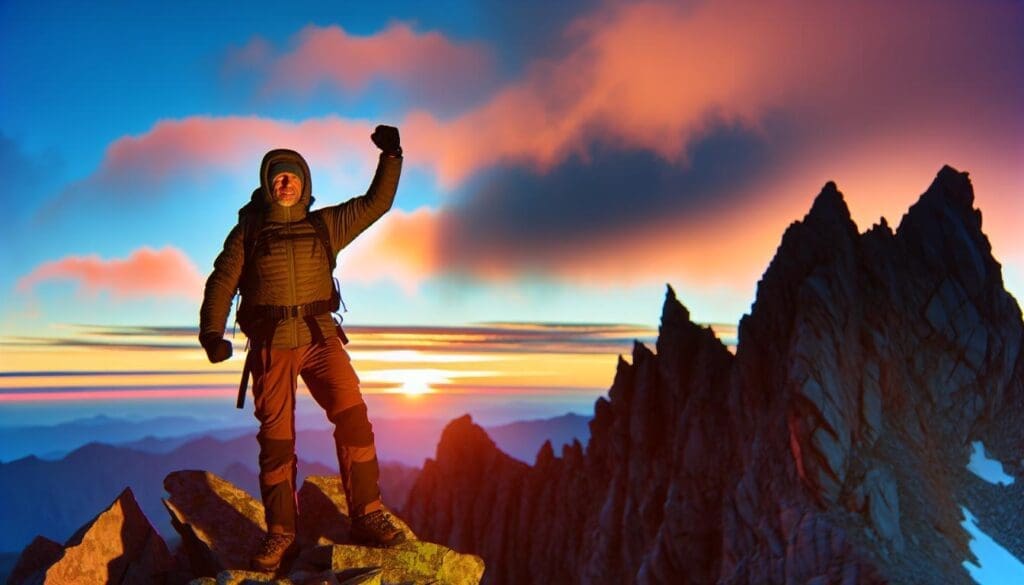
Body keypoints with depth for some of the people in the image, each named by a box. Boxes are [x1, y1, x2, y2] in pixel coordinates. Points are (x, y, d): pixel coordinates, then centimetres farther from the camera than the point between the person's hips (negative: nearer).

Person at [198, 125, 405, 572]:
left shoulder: (324, 225, 15)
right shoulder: (248, 231, 12)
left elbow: (376, 202, 19)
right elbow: (221, 283, 5)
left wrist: (391, 156, 11)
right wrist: (212, 332, -9)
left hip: (319, 336, 1)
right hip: (270, 344, 0)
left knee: (352, 416, -17)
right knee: (276, 438, 0)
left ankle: (367, 517, -10)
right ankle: (281, 534, 10)